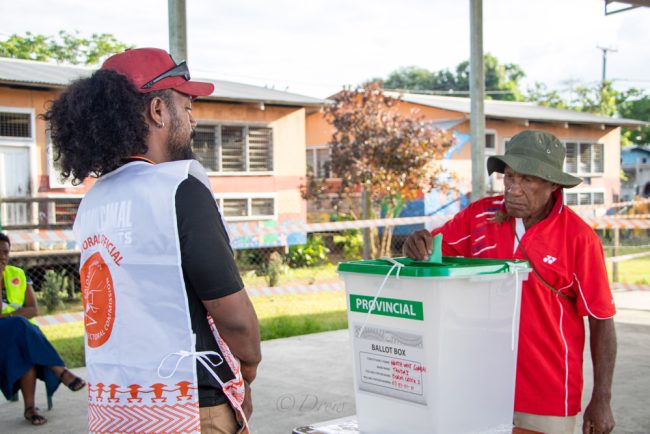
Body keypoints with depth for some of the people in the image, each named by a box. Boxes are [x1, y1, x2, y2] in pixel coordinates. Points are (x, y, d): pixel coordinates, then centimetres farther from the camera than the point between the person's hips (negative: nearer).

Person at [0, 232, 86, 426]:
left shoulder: (18, 274, 11)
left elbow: (33, 309, 5)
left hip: (19, 331, 3)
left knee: (26, 348, -35)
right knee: (21, 327, -36)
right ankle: (61, 372, -35)